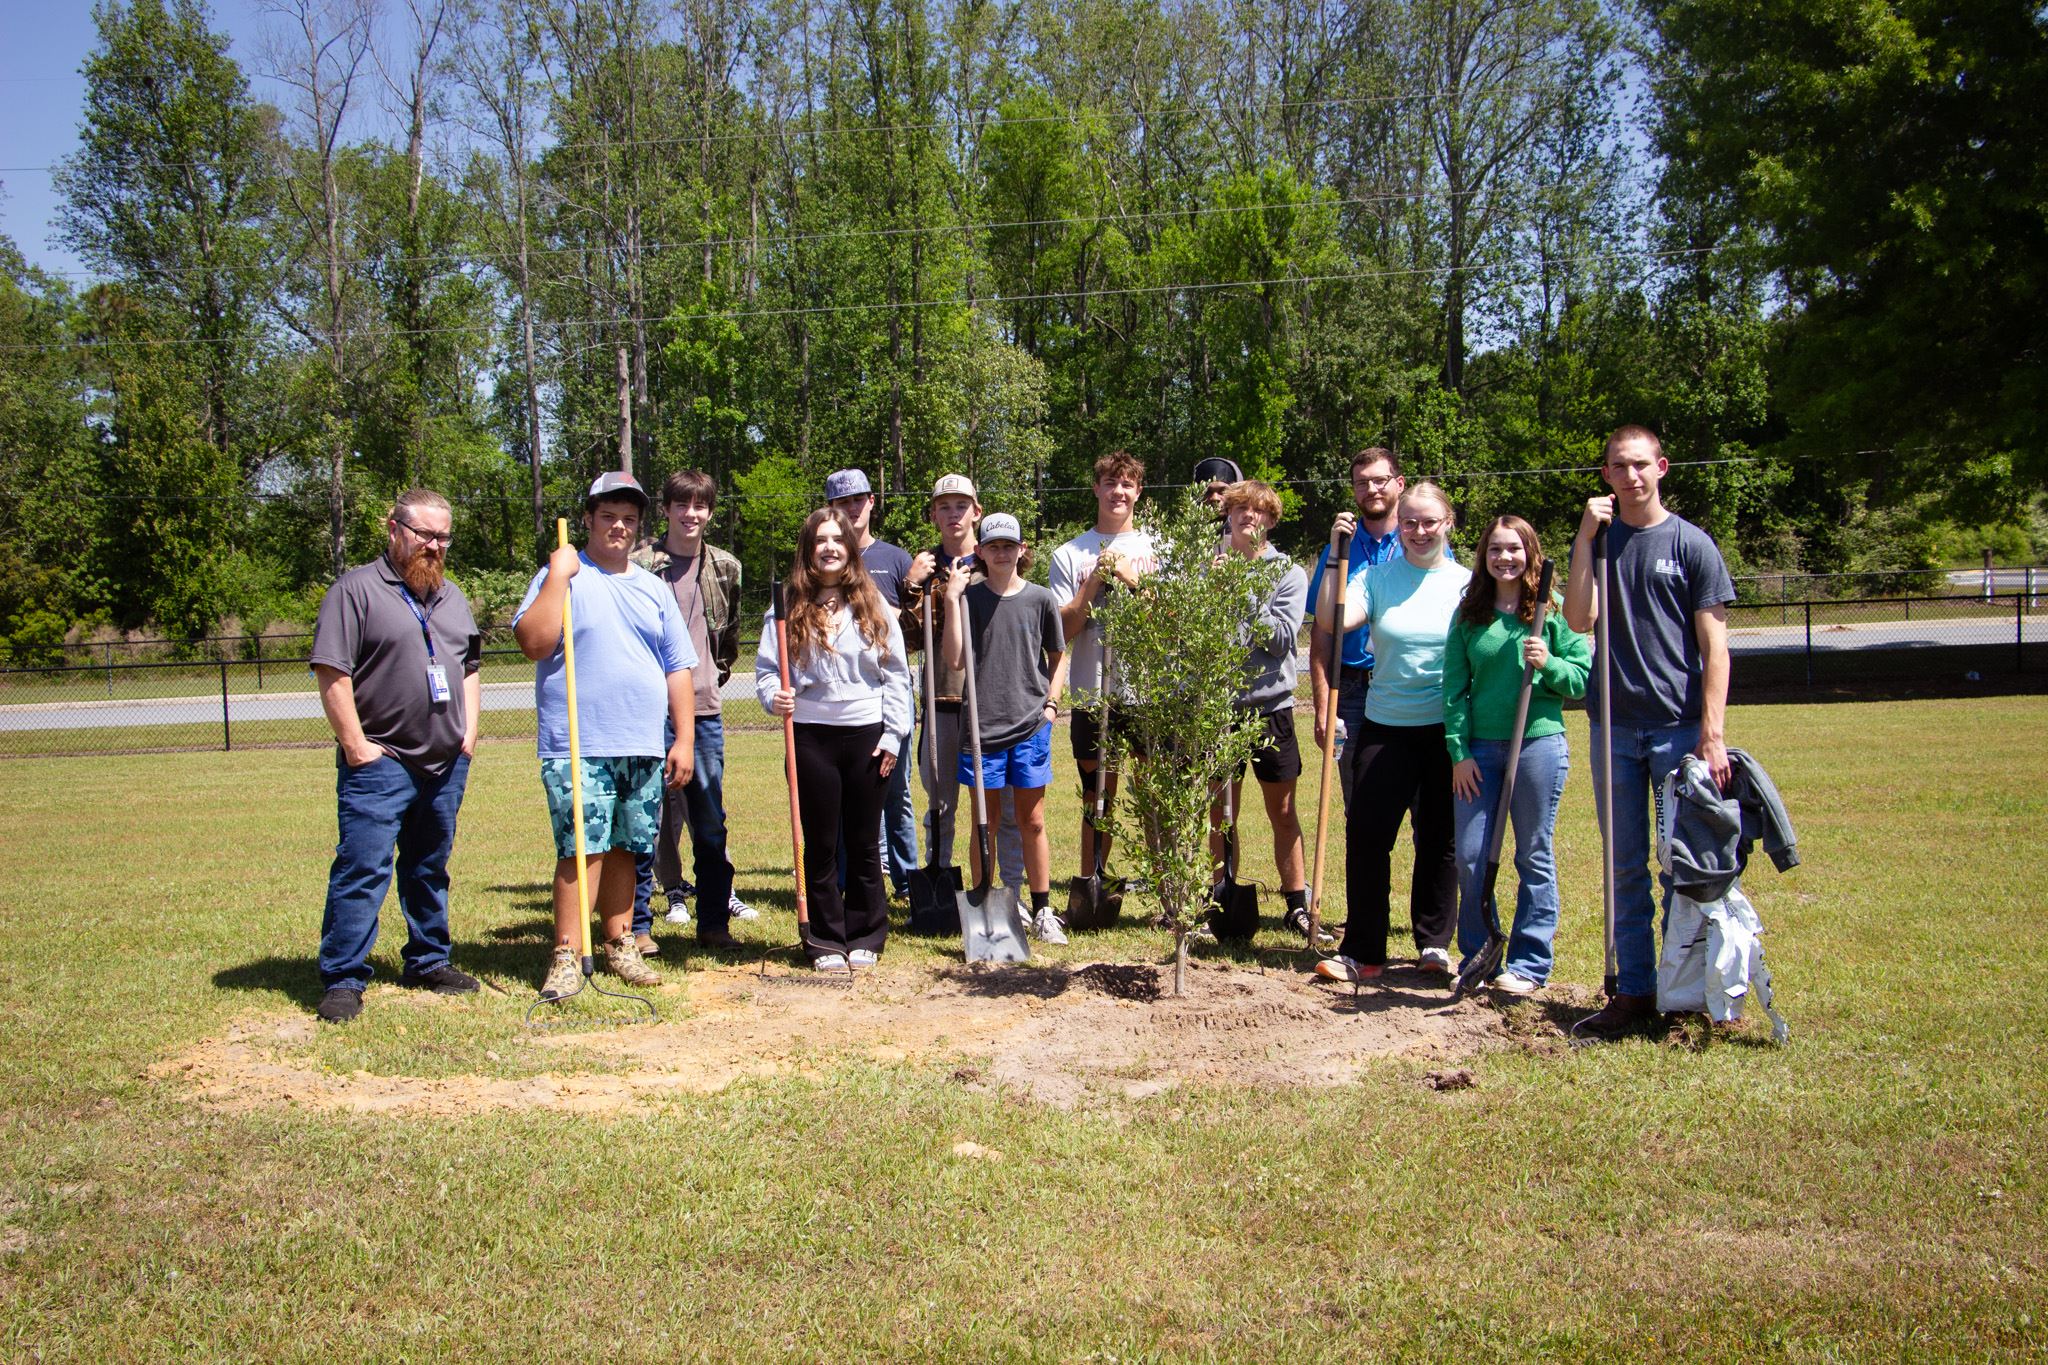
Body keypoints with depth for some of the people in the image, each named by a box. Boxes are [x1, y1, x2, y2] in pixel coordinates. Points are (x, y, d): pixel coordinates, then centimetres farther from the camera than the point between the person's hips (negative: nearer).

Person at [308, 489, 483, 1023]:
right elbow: (332, 672, -12)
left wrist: (469, 728, 11)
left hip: (446, 762, 7)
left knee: (430, 868, 16)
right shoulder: (356, 589, -5)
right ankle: (343, 980, -2)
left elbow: (469, 668, 25)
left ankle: (428, 962, 27)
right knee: (362, 869, -9)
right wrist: (355, 744, -15)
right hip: (379, 764, -6)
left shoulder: (452, 596, 17)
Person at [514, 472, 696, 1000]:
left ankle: (619, 945, 20)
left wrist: (684, 739, 7)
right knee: (582, 848, -9)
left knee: (623, 847, 10)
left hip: (644, 748, 4)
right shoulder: (561, 576, 3)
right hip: (577, 746, -4)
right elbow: (533, 643, -13)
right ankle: (567, 955, -3)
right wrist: (559, 575, -11)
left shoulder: (654, 589, 16)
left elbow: (678, 669, 14)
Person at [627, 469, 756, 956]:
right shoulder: (641, 565, -5)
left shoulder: (726, 567, 9)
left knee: (711, 822, 9)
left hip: (705, 709, 4)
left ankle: (714, 920, 18)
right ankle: (638, 925, 10)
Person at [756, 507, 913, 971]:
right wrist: (774, 696, -19)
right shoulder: (790, 606, 3)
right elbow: (766, 667, 3)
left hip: (867, 735, 1)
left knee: (864, 841, 8)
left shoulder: (874, 606, 6)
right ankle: (827, 941, 16)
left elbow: (896, 674, 6)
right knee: (820, 843, 6)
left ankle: (866, 937, 20)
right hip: (811, 736, 0)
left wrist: (893, 734, -2)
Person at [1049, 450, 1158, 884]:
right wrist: (1095, 580, -10)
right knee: (1098, 801, 9)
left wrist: (1133, 578, -10)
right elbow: (1063, 629, -1)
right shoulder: (1070, 555, 6)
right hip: (1093, 695, 0)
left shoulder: (1159, 549, 8)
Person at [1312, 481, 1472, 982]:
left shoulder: (1468, 583, 2)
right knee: (1366, 833, -2)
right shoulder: (1378, 577, 1)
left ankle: (1434, 944, 22)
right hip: (1386, 727, 0)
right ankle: (1361, 951, 6)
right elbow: (1332, 621, -14)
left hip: (1448, 730, 0)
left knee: (1439, 838, 9)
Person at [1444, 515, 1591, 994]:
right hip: (1480, 749, 3)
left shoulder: (1553, 611, 0)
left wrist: (1549, 664, -20)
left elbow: (1583, 678, -1)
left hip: (1538, 743, -3)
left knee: (1534, 857, 5)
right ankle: (1477, 958, 19)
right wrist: (1459, 751, -1)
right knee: (1470, 858, 4)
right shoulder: (1468, 615, 7)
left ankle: (1529, 964, 15)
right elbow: (1455, 688, 6)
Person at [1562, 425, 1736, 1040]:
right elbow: (1579, 620, -7)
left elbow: (1714, 644, -4)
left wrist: (1713, 733, -11)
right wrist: (1585, 537, -11)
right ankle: (1634, 990, 16)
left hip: (1679, 727, -3)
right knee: (1626, 867, 8)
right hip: (1614, 727, 3)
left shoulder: (1691, 544, -1)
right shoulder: (1599, 539, 8)